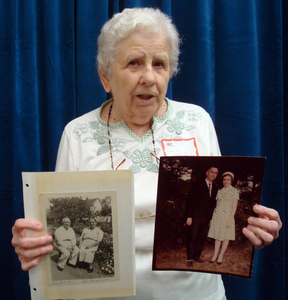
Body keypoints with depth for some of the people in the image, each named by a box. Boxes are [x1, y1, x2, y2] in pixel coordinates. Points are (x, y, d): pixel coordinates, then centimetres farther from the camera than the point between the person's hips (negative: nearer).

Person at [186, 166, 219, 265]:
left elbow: (213, 204, 13)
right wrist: (189, 217, -12)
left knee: (202, 238, 6)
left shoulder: (215, 188, 10)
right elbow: (191, 201, -7)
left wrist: (211, 218, 9)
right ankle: (190, 258, 10)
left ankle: (197, 256, 19)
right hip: (196, 217, -5)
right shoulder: (198, 185, -6)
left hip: (206, 218, 5)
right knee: (192, 238, 1)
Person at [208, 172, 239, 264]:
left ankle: (221, 255, 12)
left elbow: (234, 207, -7)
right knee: (217, 236, 7)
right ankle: (215, 255, 14)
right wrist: (213, 218, 10)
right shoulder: (220, 191, 12)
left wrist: (229, 220, -14)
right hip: (217, 215, 4)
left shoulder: (234, 191, -3)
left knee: (226, 236, 2)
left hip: (227, 215, -4)